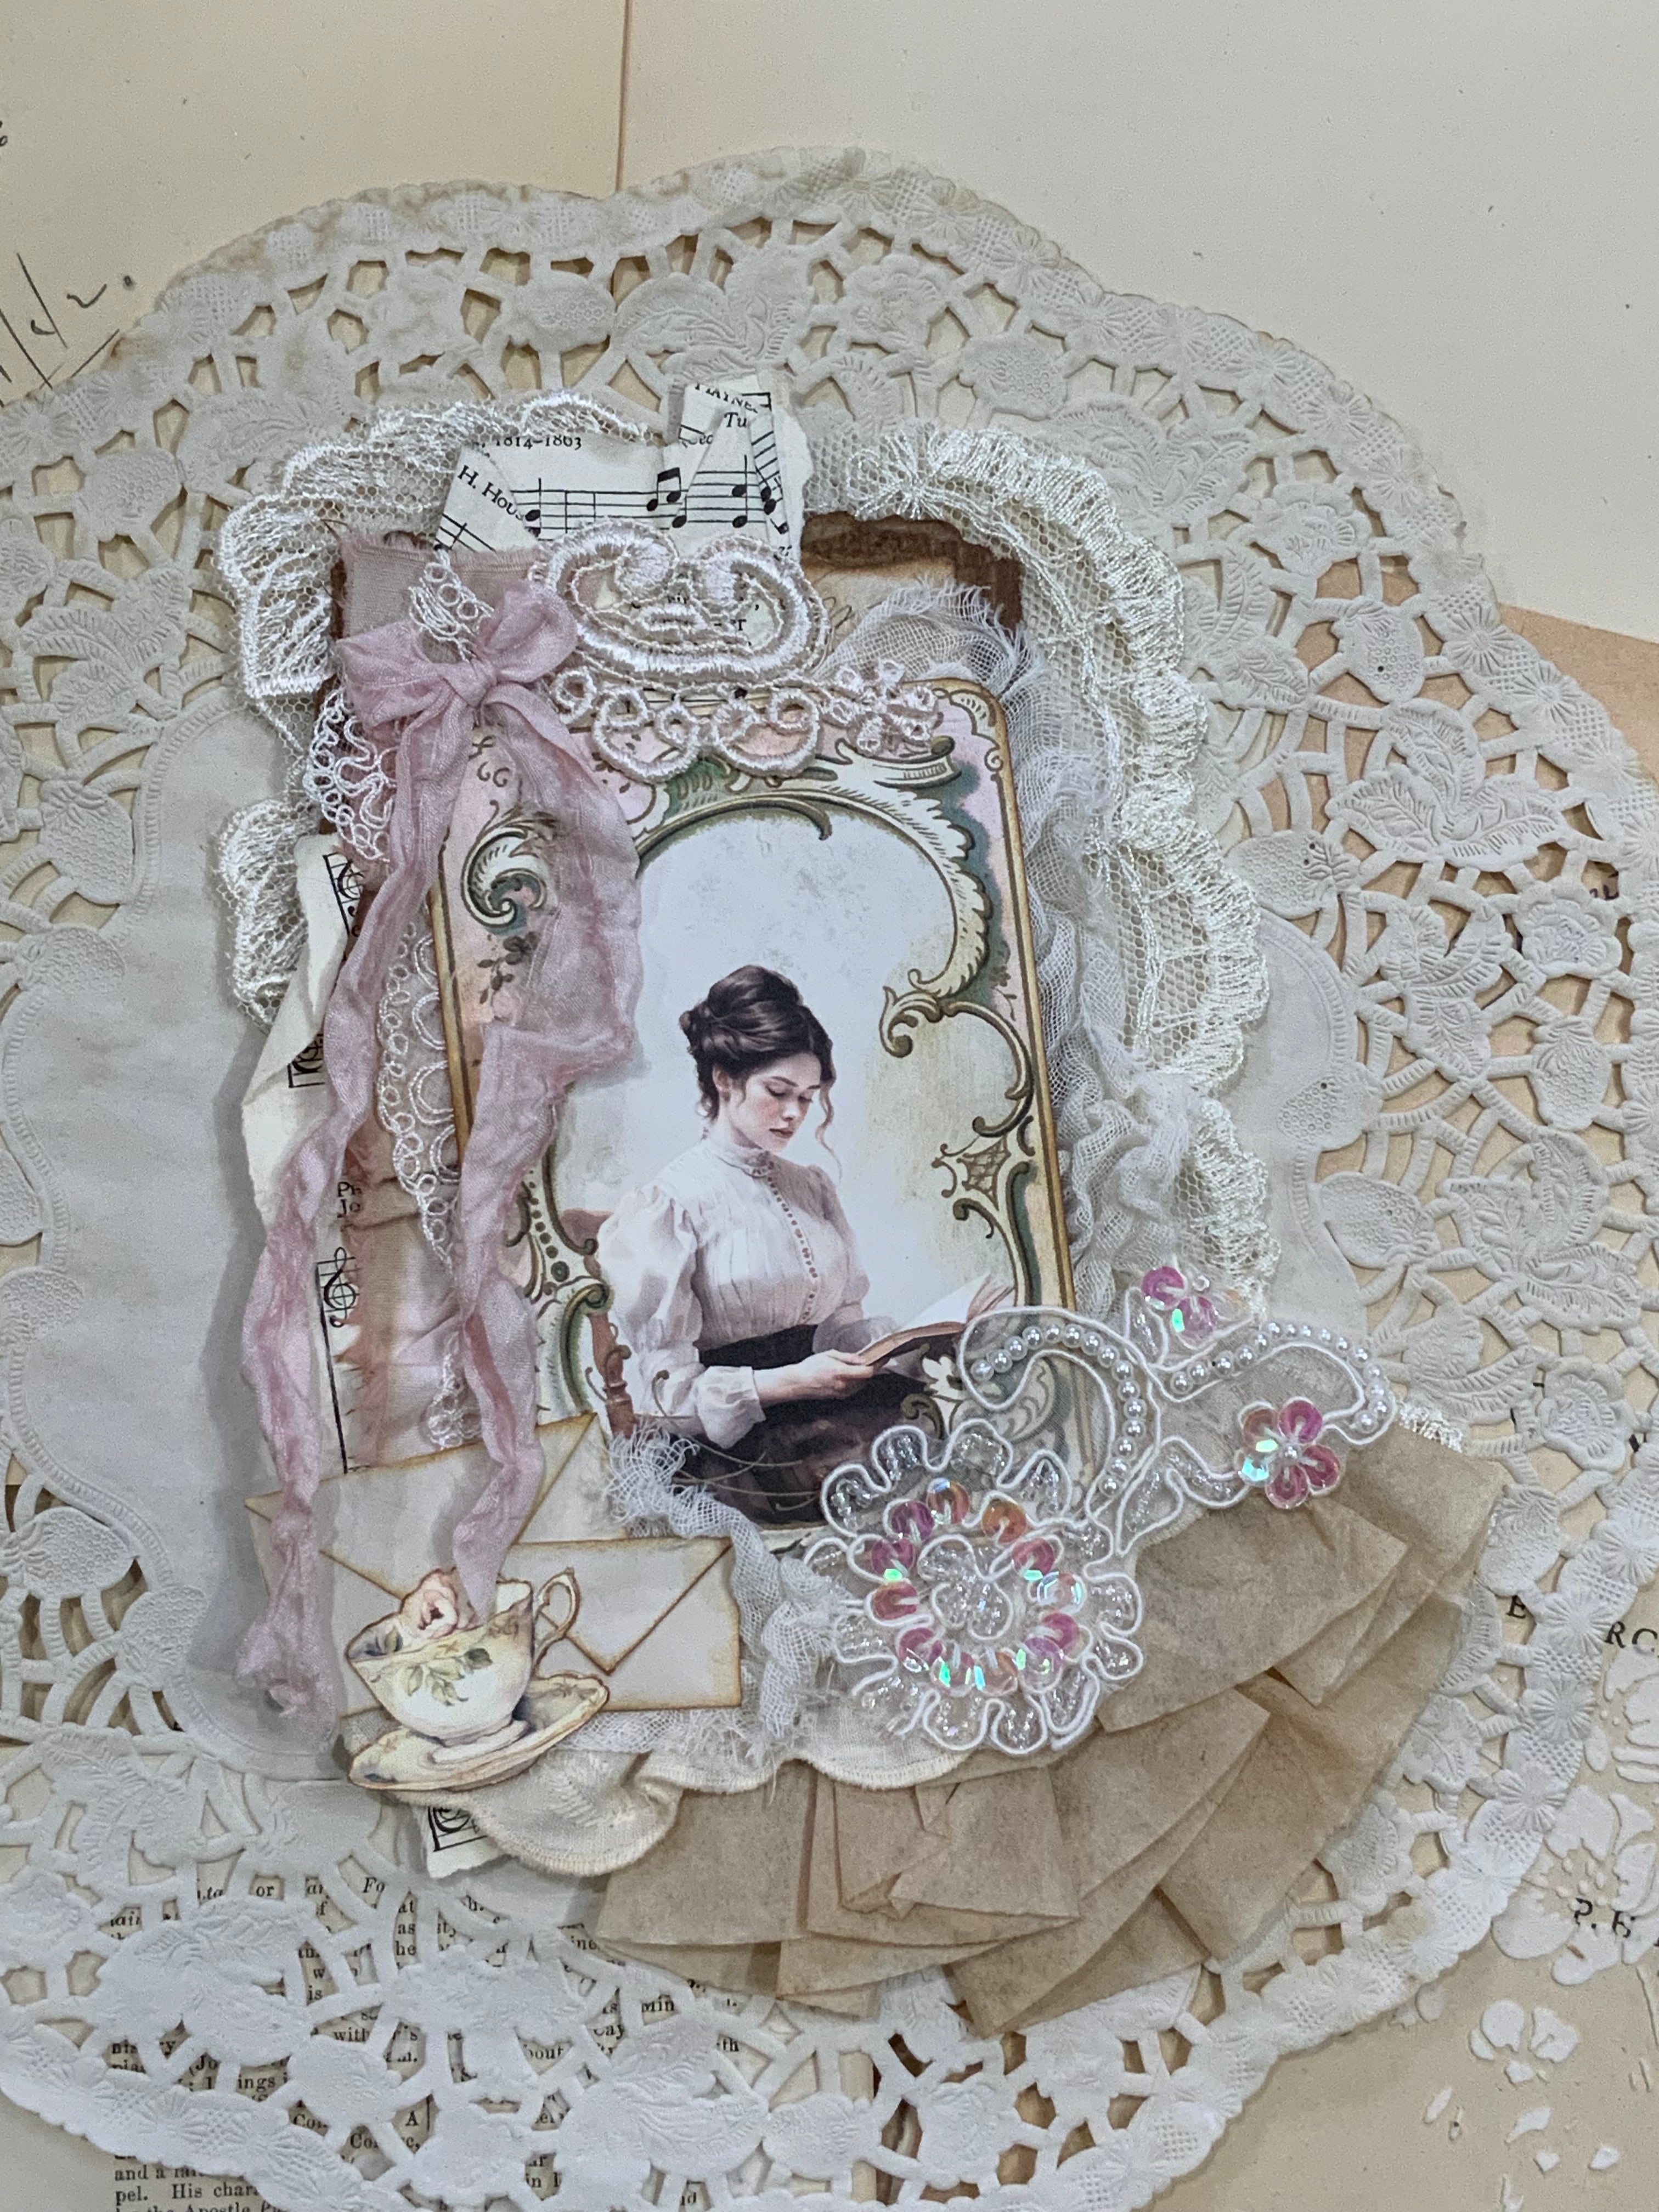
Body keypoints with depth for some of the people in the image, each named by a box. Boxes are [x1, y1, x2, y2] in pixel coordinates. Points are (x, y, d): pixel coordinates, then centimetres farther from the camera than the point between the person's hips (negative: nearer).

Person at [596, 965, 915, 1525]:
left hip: (835, 1404, 6)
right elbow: (662, 1386, -7)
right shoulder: (667, 1204, -3)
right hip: (745, 1444, -6)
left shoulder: (812, 1188, 18)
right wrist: (789, 1382, -19)